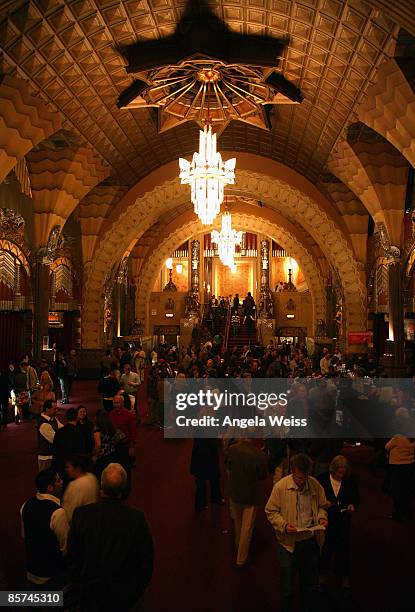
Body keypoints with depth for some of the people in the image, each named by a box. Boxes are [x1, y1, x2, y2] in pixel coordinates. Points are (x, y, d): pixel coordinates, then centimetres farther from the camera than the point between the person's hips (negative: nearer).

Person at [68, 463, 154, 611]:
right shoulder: (137, 518, -20)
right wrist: (137, 592, 6)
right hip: (124, 598, -1)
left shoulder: (81, 514, -17)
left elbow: (72, 557, -6)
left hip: (89, 593, 1)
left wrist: (78, 588, 9)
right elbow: (146, 561, -10)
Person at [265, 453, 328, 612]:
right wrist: (284, 525, -22)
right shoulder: (281, 486, -15)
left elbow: (322, 506, 11)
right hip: (289, 542, -3)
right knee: (286, 588, 9)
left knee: (311, 585, 19)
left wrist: (322, 517, -9)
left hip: (311, 541, 3)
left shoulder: (316, 485, -5)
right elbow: (271, 511, -7)